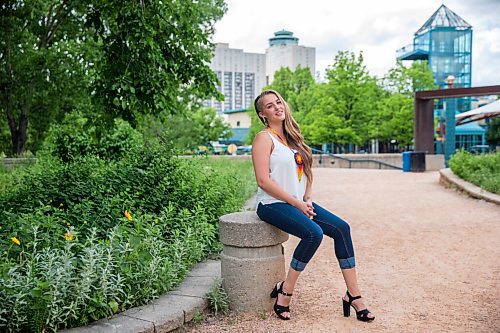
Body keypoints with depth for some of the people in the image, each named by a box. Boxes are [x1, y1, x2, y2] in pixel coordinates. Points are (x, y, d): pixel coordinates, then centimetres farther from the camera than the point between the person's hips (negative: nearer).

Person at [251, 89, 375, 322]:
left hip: (299, 202, 7)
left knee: (341, 228, -9)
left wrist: (307, 199, 1)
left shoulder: (291, 137, 15)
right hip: (273, 205, -7)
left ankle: (353, 295, -4)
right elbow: (263, 181, -16)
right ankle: (284, 292, -13)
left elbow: (306, 171, 19)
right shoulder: (265, 138, -8)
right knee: (314, 233, -29)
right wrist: (297, 203, -15)